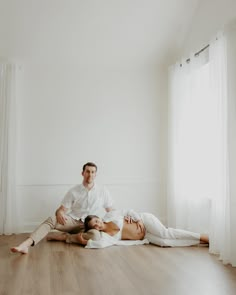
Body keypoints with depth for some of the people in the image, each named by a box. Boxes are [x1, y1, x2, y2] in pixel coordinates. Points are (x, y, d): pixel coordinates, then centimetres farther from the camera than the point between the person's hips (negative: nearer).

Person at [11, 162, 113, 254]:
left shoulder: (103, 192, 3)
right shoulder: (73, 191, 2)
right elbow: (62, 209, 1)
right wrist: (59, 213, -23)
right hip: (73, 221, 0)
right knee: (51, 220, -28)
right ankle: (26, 244, -43)